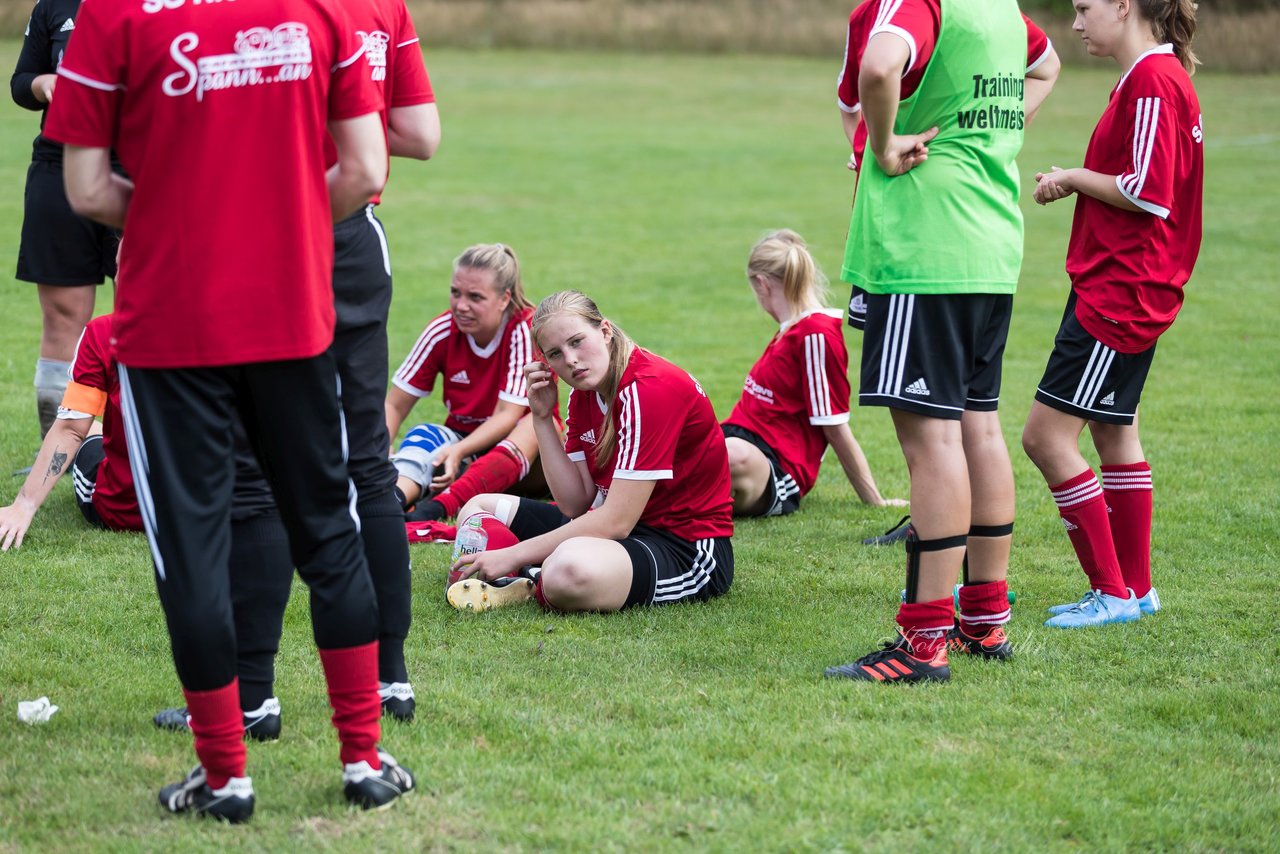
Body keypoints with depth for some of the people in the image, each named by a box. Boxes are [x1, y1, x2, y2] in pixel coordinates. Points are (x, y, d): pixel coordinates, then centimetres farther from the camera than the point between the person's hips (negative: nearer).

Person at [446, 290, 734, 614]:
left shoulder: (649, 390, -22)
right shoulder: (583, 393, 5)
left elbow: (616, 522, -25)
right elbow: (575, 504, 1)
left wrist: (513, 555, -22)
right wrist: (542, 418, -7)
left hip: (688, 549, -10)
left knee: (571, 569, -41)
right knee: (477, 509, 15)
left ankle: (532, 587, -9)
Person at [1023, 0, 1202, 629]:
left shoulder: (1153, 81, -17)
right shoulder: (1152, 77, 15)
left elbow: (1150, 194, -24)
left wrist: (1074, 179, -11)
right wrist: (1076, 184, 6)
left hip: (1119, 292, -11)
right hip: (1116, 288, 11)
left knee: (1047, 435, -9)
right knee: (1113, 432, 17)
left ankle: (1114, 592, -3)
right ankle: (1134, 587, 25)